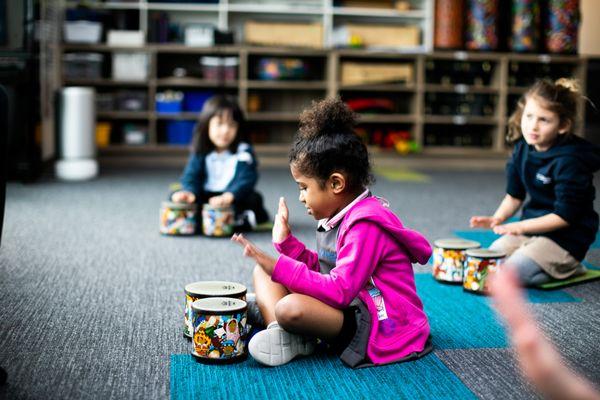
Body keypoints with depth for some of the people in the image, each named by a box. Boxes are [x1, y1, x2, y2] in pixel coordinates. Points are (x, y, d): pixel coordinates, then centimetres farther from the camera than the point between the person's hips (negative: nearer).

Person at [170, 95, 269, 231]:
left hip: (233, 196, -3)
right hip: (206, 196, 4)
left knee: (254, 198, -33)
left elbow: (246, 179, -21)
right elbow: (192, 175, -5)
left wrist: (228, 197, -41)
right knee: (175, 197, -21)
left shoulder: (243, 152, -9)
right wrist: (190, 192, -30)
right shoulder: (201, 151, 2)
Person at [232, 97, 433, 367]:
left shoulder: (365, 225, -21)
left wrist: (279, 267, -26)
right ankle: (281, 331, -14)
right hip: (351, 305, 11)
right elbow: (322, 270, 15)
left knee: (291, 308, -38)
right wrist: (286, 242, 9)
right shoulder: (341, 216, 11)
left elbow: (340, 290, -26)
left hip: (381, 326, -11)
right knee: (262, 271, 9)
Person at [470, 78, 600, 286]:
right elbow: (515, 195, 12)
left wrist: (522, 226, -23)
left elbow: (565, 216, -21)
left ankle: (567, 269, 1)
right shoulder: (523, 148, 1)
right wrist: (497, 218, -5)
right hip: (530, 229, 8)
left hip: (566, 239, -8)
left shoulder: (569, 160, -21)